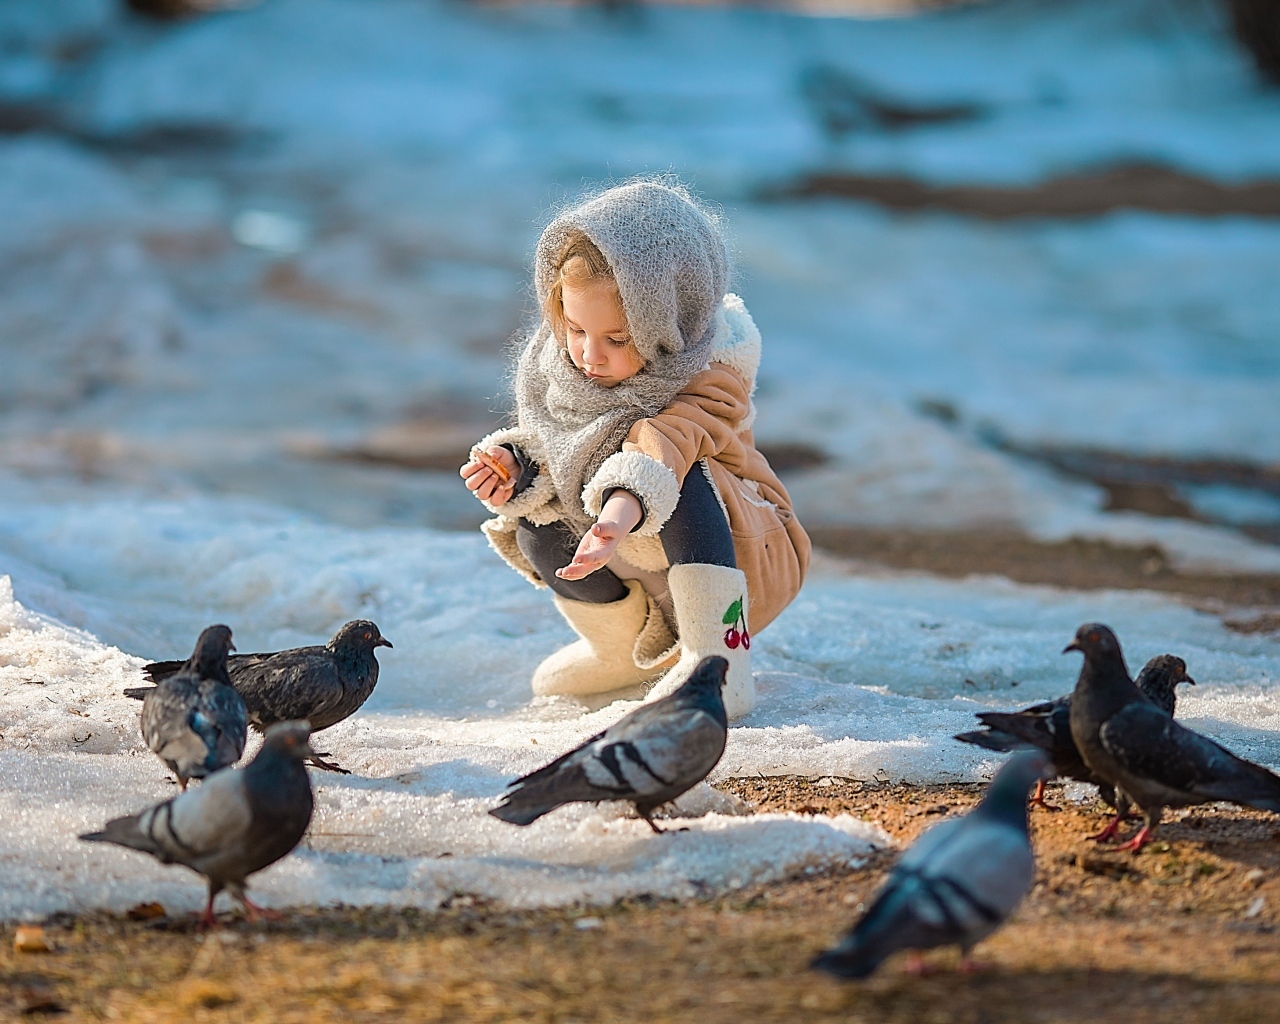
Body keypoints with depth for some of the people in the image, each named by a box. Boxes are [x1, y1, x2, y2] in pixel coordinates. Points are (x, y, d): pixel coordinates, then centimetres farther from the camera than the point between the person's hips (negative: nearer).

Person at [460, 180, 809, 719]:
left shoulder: (710, 377, -28)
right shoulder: (562, 362, -7)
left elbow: (663, 446, -48)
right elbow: (547, 444, 0)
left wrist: (622, 512, -68)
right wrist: (515, 464, -25)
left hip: (741, 556, -7)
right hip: (636, 562, 7)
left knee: (683, 484, -35)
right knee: (535, 532, -15)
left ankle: (721, 664, -29)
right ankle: (628, 647, 12)